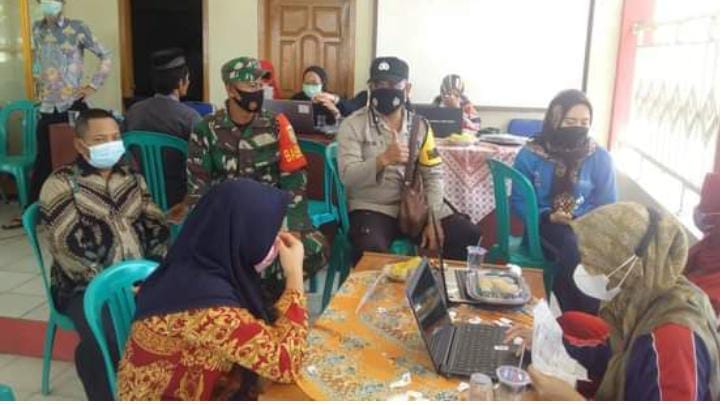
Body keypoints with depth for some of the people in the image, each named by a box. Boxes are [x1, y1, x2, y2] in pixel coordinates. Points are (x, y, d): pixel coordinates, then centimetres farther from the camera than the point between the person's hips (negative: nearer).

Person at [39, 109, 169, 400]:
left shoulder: (132, 178, 14)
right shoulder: (60, 185, -3)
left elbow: (156, 227, 10)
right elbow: (67, 248, -12)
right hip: (87, 286, -4)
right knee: (105, 338, -33)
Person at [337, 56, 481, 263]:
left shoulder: (420, 126, 8)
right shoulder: (353, 125, -5)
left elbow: (433, 175, 4)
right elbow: (348, 176, -16)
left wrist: (432, 218, -10)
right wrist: (383, 159, -33)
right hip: (372, 209, -4)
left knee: (468, 235, -10)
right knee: (372, 251, -35)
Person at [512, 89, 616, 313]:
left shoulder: (600, 157, 3)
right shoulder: (530, 155, -2)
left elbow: (608, 205, 5)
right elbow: (518, 201, 1)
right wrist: (548, 217, -17)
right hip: (544, 227, -1)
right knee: (574, 248, -34)